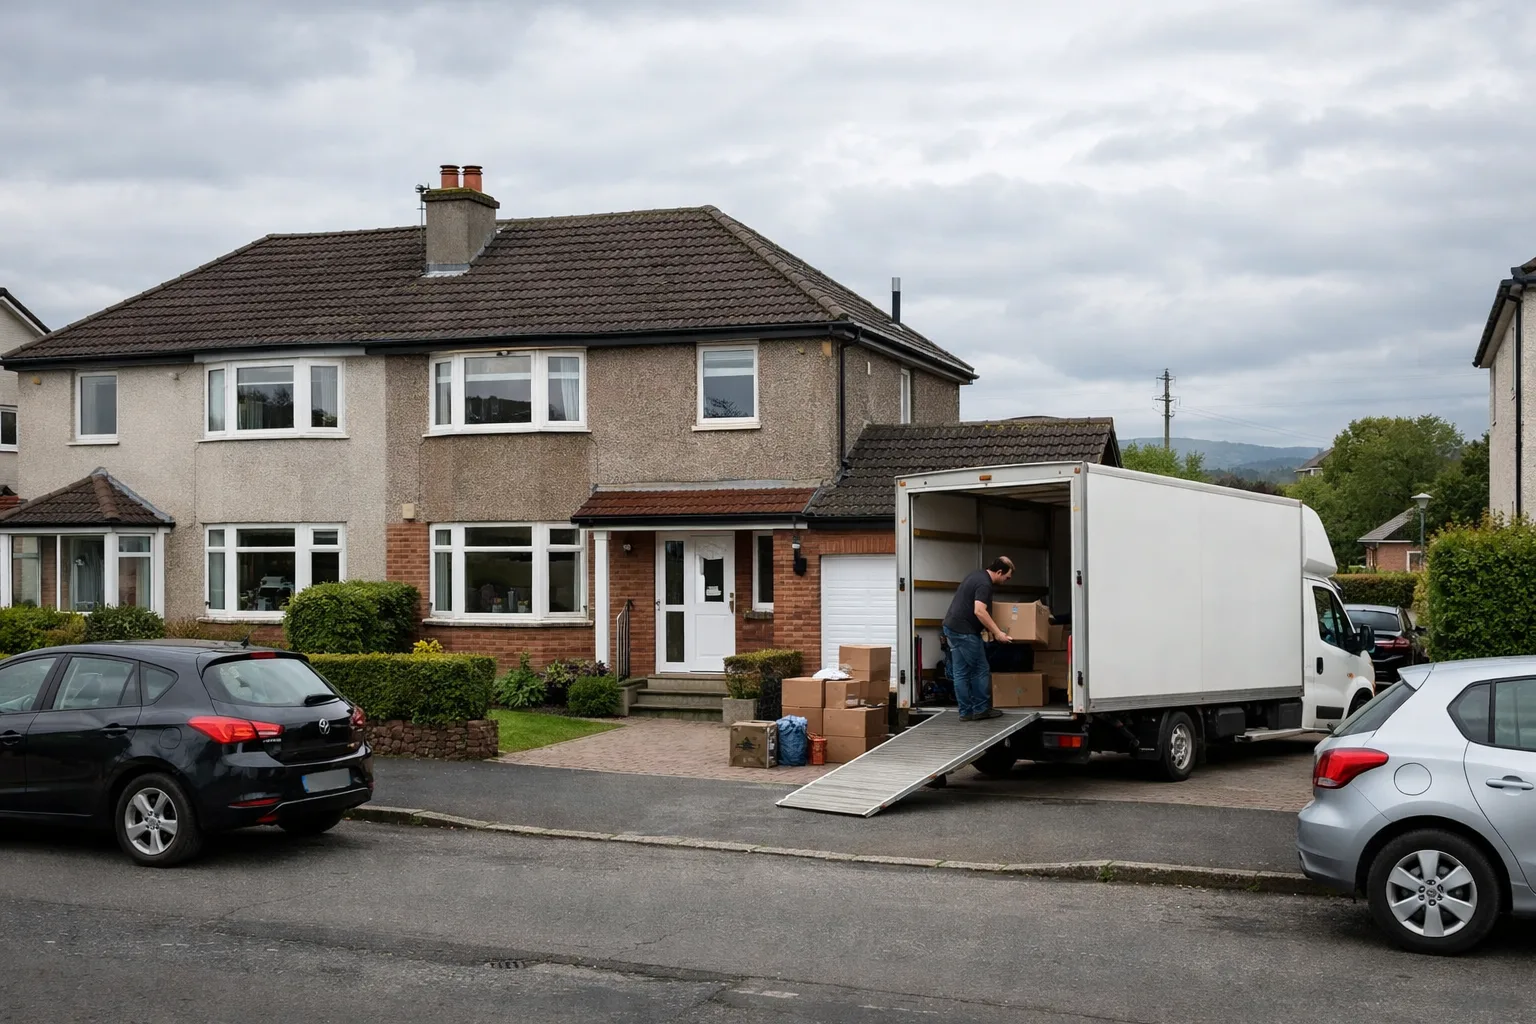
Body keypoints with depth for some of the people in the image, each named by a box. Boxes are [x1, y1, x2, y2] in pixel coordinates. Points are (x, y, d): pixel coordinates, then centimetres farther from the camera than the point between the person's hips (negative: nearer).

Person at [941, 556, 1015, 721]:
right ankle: (981, 709, 9)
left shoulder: (978, 576, 16)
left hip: (952, 628, 10)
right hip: (964, 631, -10)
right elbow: (979, 611, -26)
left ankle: (966, 712, 12)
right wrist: (997, 633, -22)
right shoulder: (984, 584, -16)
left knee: (960, 673, 9)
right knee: (980, 670, 2)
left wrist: (991, 630, 34)